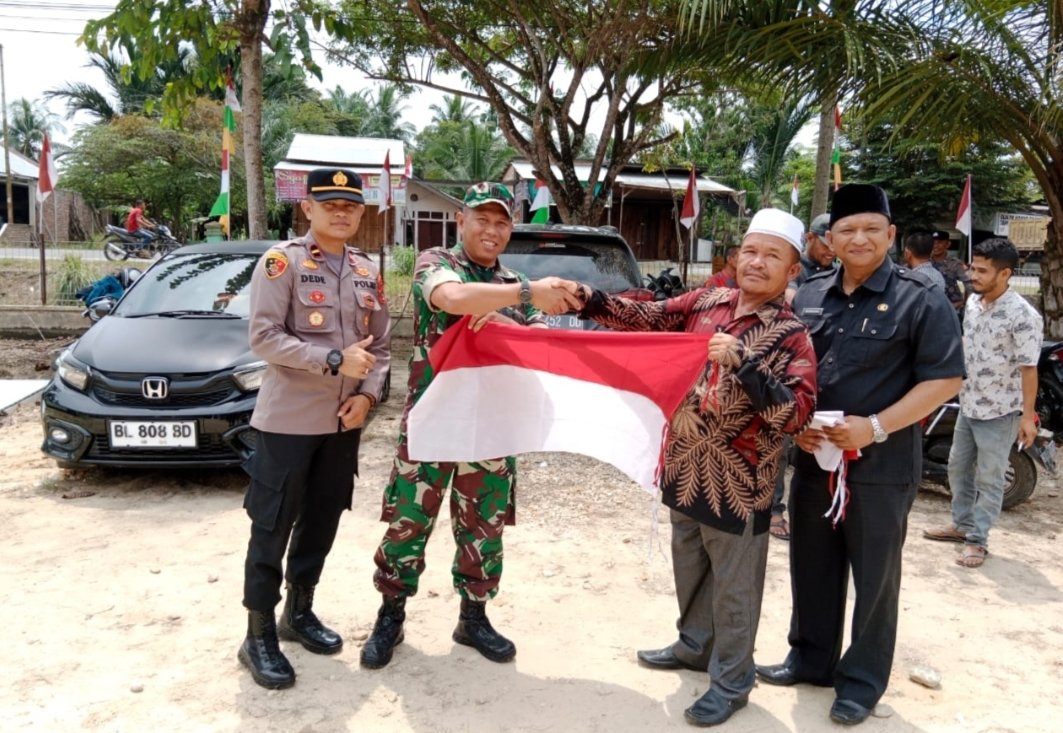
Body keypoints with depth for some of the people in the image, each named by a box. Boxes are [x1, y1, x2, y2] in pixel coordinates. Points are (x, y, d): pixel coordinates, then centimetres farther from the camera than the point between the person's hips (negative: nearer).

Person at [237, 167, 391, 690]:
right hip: (288, 420, -6)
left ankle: (299, 611, 33)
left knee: (322, 521, 15)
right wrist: (336, 360, -21)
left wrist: (368, 394, -4)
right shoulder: (281, 262, -8)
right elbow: (265, 338, -16)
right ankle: (259, 636, 14)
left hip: (344, 421, 6)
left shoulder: (367, 272, 11)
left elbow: (380, 344, 13)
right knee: (272, 527, 2)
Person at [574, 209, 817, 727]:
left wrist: (743, 364, -34)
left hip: (736, 483, -5)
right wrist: (592, 301, -12)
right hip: (684, 470, 6)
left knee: (734, 586, 10)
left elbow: (798, 411, -24)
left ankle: (731, 681, 29)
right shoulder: (705, 303, 2)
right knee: (690, 569, 24)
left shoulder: (789, 336, -13)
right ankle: (695, 645, 46)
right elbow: (647, 319, 3)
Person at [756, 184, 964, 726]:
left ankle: (863, 679, 27)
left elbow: (945, 379, -10)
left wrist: (876, 427, -19)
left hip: (881, 466, -5)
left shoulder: (919, 301, -8)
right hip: (812, 460, 5)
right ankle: (810, 658, 35)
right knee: (811, 567, 16)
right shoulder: (808, 297, 7)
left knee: (874, 577, 9)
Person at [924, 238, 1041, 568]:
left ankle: (978, 540, 14)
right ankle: (962, 525, 34)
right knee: (958, 468, 18)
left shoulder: (1024, 315, -20)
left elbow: (1028, 368, -19)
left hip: (999, 412, -7)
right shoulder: (973, 302, 2)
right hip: (968, 405, 8)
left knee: (988, 480, 3)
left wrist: (1028, 415, -18)